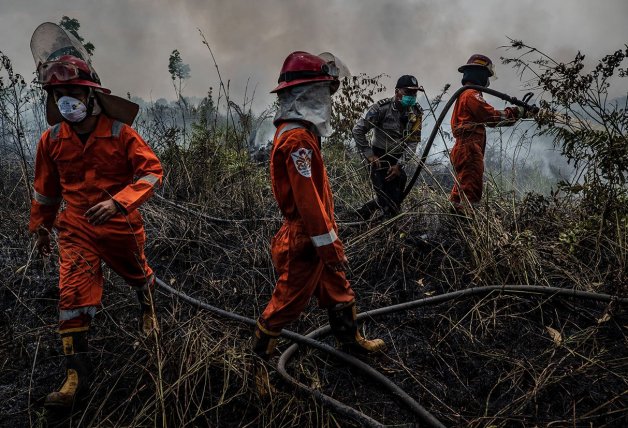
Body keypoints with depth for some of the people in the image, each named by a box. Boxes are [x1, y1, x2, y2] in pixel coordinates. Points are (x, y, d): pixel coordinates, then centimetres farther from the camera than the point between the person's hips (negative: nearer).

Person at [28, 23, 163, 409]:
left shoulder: (120, 133, -15)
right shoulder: (52, 140, -5)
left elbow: (152, 171, -18)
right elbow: (46, 188, 9)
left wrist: (118, 202, -31)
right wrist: (41, 227, 18)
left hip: (122, 225, -1)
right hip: (77, 230, 2)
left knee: (137, 275, 22)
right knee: (73, 297, -8)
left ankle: (148, 309, 58)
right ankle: (77, 377, -1)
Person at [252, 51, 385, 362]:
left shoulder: (302, 132, 11)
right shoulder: (296, 138, -23)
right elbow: (307, 199, -26)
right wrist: (329, 246, -23)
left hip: (316, 234, 10)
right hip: (306, 240, -10)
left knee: (338, 288, 19)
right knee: (292, 296, 7)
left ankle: (350, 339, 34)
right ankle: (262, 342, 28)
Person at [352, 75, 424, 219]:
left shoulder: (416, 113, 1)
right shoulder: (382, 108, -14)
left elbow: (413, 142, 1)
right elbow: (358, 130, -13)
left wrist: (399, 164, -10)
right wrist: (369, 155, -14)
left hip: (398, 161, 6)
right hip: (379, 159, -5)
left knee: (396, 202, 10)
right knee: (388, 203, -13)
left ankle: (364, 211, 31)